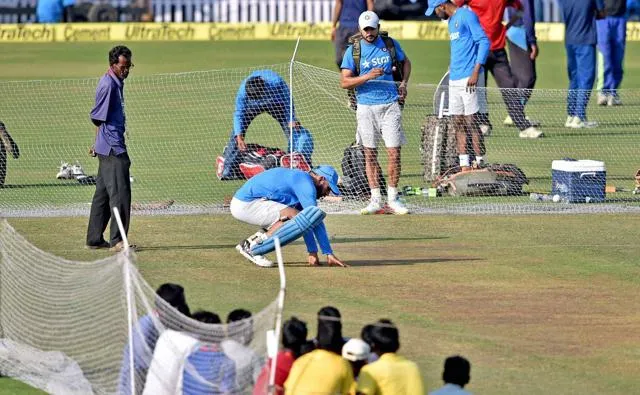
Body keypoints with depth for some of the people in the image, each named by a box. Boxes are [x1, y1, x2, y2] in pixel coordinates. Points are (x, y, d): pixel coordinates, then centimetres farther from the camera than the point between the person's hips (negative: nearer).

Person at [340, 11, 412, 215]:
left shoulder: (391, 44, 5)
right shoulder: (353, 51, 1)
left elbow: (405, 61, 24)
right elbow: (345, 82, -4)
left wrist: (404, 83, 8)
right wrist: (368, 77, -17)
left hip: (390, 106, 0)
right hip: (366, 107, 0)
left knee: (394, 153, -5)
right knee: (370, 155, 3)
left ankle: (393, 199, 5)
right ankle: (375, 200, 8)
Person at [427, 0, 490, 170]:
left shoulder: (467, 16, -7)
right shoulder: (451, 21, 21)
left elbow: (484, 41, -13)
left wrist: (476, 71, -19)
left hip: (468, 78, -9)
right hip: (454, 79, 9)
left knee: (471, 121, -10)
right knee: (458, 123, 7)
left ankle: (480, 163, -8)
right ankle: (465, 167, 8)